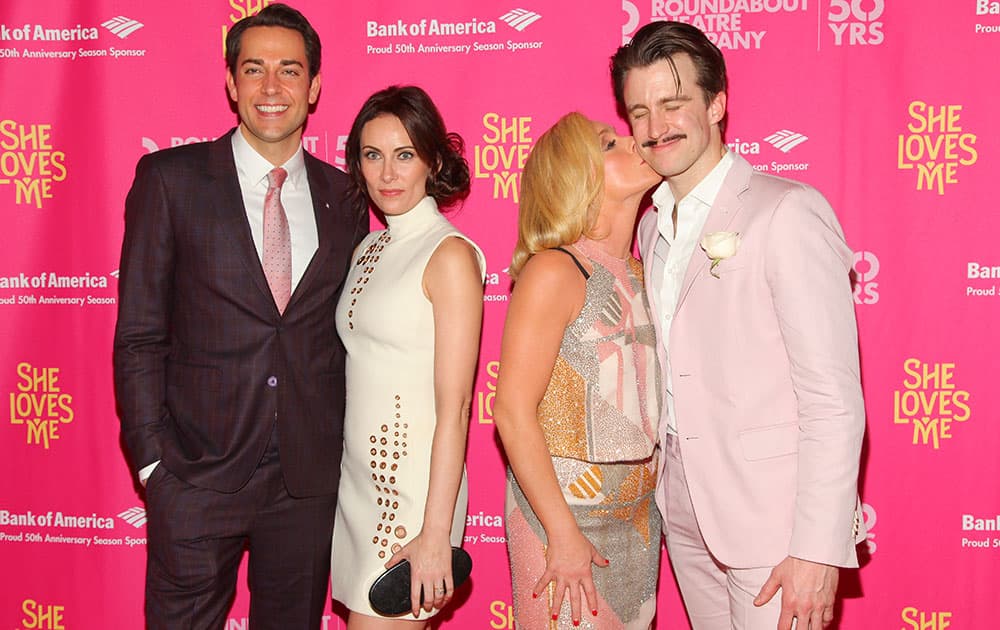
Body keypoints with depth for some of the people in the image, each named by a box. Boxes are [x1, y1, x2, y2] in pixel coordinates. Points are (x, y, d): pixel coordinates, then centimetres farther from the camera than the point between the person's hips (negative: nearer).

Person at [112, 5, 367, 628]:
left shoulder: (343, 196, 6)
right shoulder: (169, 179, -2)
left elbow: (349, 334, 11)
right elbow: (139, 336, -3)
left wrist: (351, 456, 4)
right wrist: (153, 459, -8)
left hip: (311, 481, 3)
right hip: (197, 476, -2)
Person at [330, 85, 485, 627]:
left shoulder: (450, 255, -11)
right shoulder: (368, 250, 11)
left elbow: (454, 408, -15)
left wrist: (435, 533, -18)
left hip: (412, 484, -7)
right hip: (358, 478, 7)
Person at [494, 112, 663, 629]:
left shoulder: (637, 274, 8)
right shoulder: (553, 271, -13)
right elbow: (513, 413, -17)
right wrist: (563, 533, -18)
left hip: (637, 515, 7)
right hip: (563, 508, -7)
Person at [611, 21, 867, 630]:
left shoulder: (787, 212, -13)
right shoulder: (653, 225, 10)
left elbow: (834, 399, -17)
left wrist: (818, 552, -19)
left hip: (772, 524, -6)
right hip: (684, 515, 7)